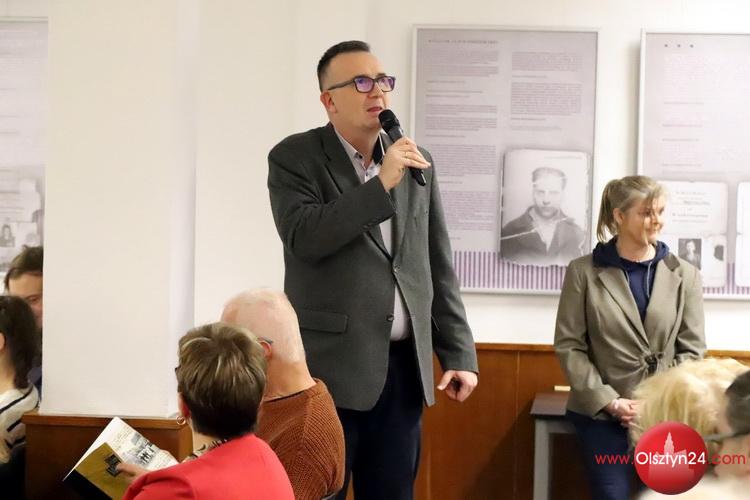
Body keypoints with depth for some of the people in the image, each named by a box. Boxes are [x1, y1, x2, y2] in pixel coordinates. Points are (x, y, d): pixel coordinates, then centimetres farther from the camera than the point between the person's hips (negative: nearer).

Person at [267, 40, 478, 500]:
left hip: (403, 367, 4)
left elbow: (438, 269, 12)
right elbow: (303, 238, -19)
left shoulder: (418, 162, 10)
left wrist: (459, 354, 7)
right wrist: (380, 184, -20)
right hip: (328, 366, -4)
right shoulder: (294, 158, -3)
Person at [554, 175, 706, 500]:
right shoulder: (583, 272, -1)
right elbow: (569, 346, -3)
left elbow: (692, 350, 3)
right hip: (602, 414, -1)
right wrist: (610, 401, -12)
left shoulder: (685, 275, 5)